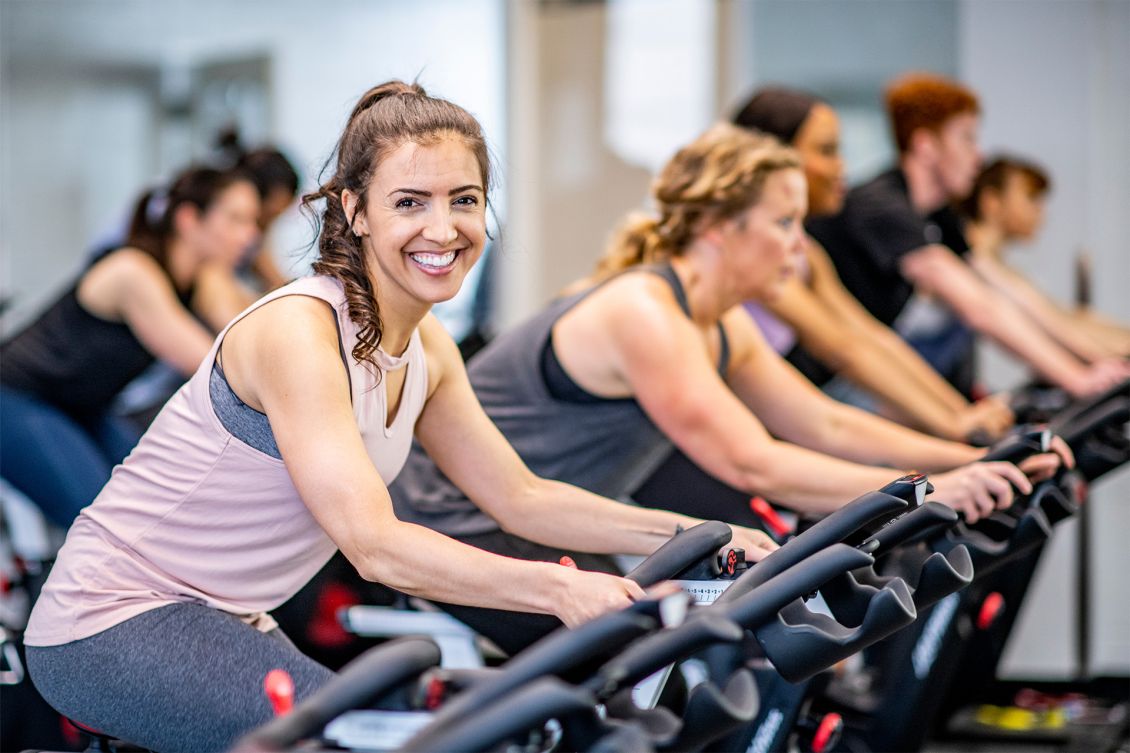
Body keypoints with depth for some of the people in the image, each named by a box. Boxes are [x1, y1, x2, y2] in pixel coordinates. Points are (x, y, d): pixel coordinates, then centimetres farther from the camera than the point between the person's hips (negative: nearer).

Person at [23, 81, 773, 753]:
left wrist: (688, 533, -1)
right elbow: (375, 544, -32)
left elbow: (520, 498, 11)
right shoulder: (297, 330, -23)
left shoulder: (428, 351, 5)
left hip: (223, 622, 9)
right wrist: (559, 591, -42)